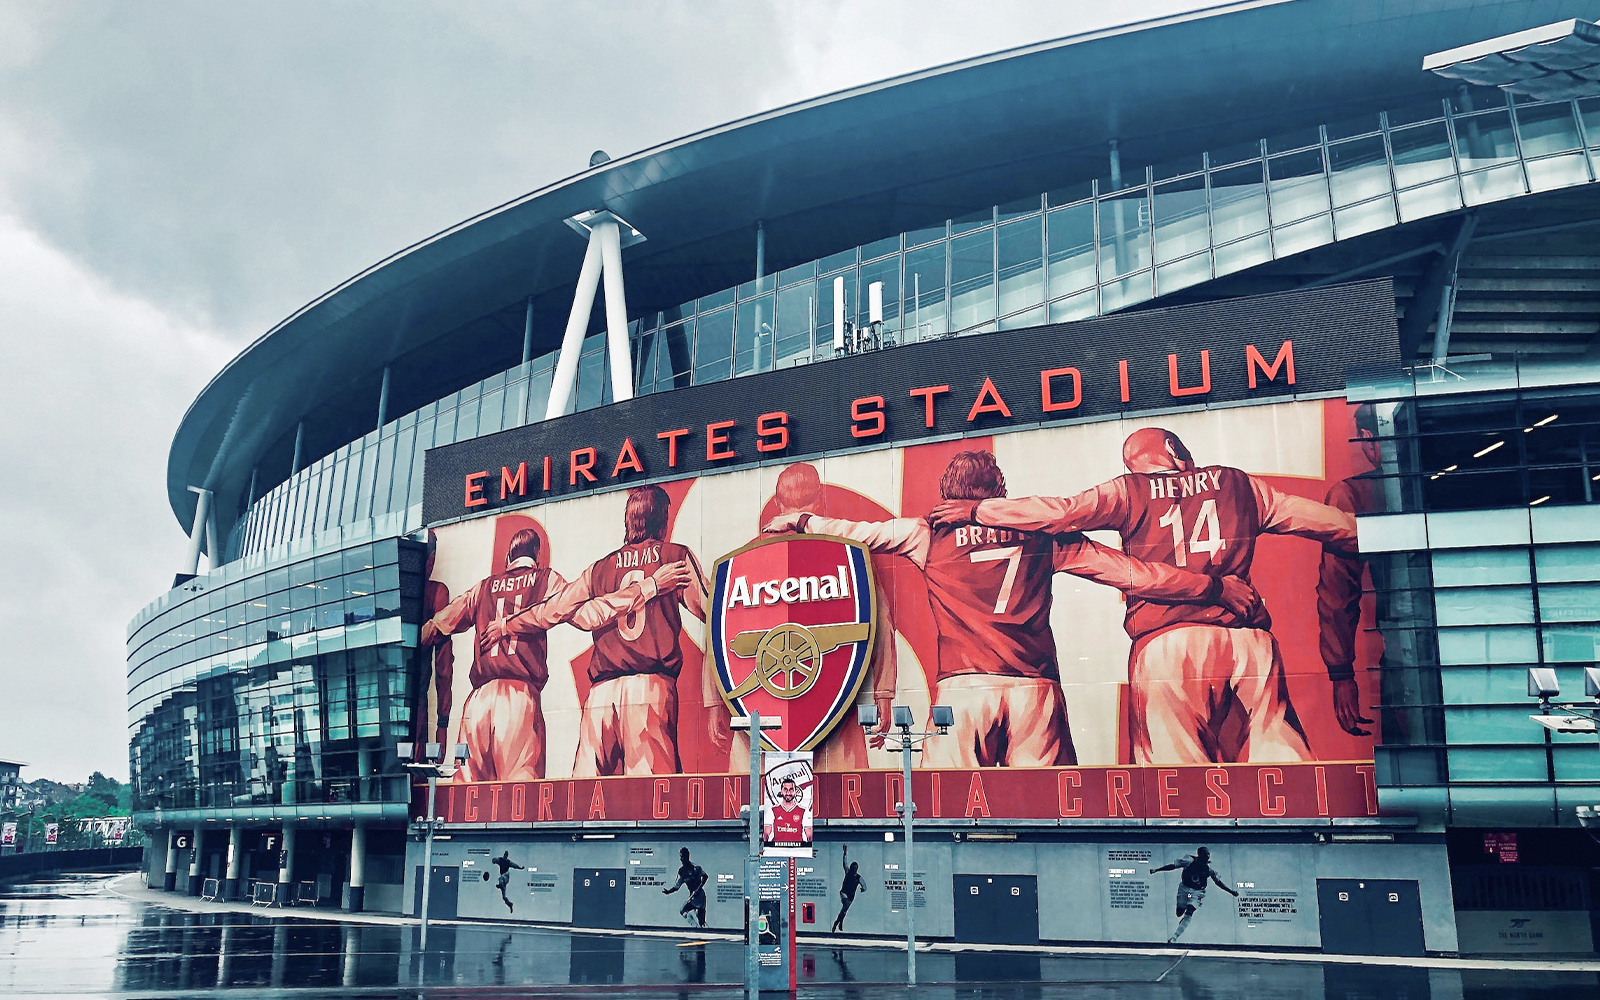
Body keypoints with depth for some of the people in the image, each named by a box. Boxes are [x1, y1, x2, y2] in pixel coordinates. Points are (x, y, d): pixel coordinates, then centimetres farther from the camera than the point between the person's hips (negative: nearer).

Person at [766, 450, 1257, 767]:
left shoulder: (930, 534, 11)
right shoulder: (1039, 532, 13)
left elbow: (857, 531, 24)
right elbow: (1125, 570, 12)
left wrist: (801, 522, 42)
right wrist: (1213, 585, 17)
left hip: (964, 688, -1)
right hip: (1036, 688, 1)